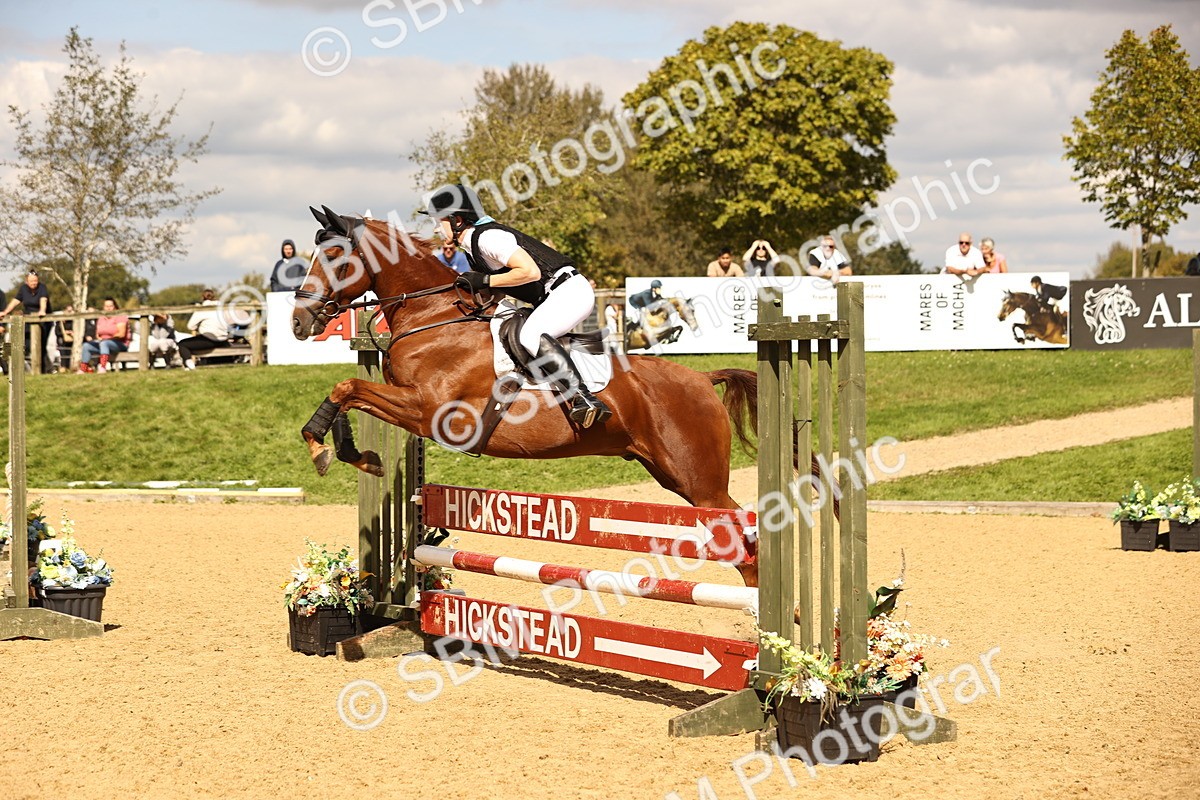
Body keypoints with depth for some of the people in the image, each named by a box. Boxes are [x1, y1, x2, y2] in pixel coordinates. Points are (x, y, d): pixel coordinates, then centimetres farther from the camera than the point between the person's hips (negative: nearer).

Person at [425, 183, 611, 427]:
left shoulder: (487, 237, -16)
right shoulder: (471, 246, 15)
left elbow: (530, 271, -26)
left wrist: (485, 281, -20)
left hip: (570, 290, -11)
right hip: (551, 299, 11)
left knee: (531, 335, -32)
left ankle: (585, 399, -39)